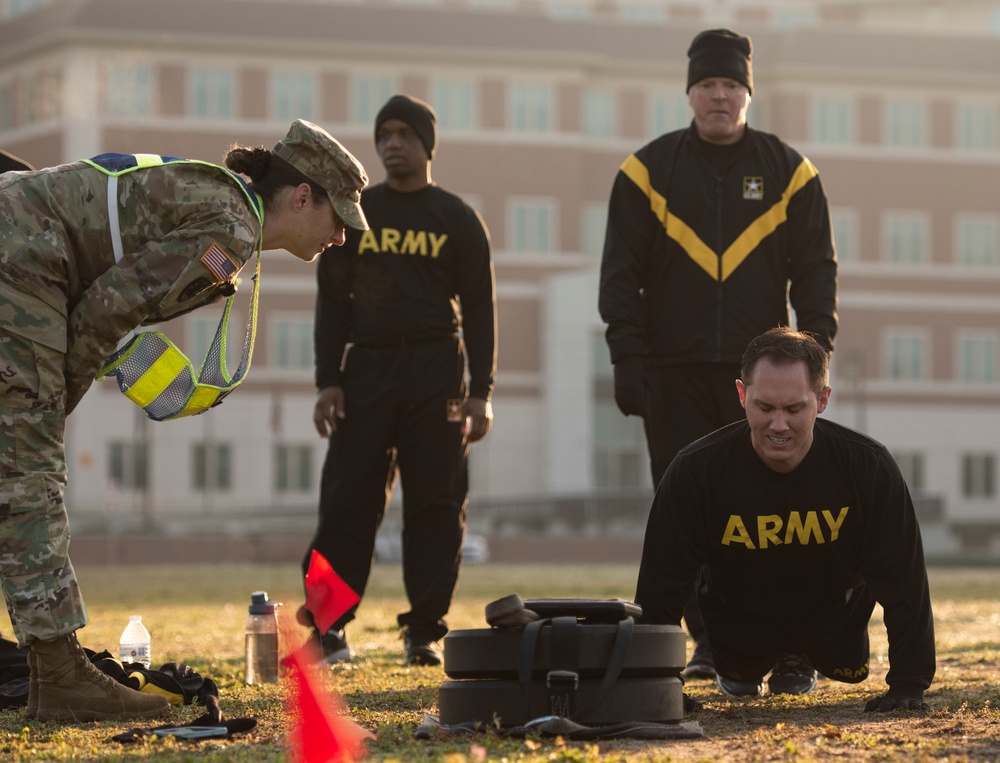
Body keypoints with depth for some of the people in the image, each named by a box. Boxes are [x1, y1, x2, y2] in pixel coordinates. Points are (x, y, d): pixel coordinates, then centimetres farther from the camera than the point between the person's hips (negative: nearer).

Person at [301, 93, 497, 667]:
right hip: (366, 367, 1)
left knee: (437, 504, -3)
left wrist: (482, 392, -2)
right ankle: (327, 625, -1)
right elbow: (332, 299, 10)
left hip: (437, 371, -1)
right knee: (349, 501, -5)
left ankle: (425, 631, 3)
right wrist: (328, 381, 0)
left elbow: (479, 308, 6)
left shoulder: (458, 220, 8)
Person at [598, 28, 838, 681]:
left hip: (760, 369, -1)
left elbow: (816, 271, 6)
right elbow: (621, 273, 4)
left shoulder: (789, 171, 6)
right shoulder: (649, 170, 5)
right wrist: (628, 359, -5)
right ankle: (711, 644, 6)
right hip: (674, 371, 1)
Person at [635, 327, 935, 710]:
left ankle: (798, 664, 30)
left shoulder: (869, 467, -30)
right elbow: (660, 584, -23)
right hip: (740, 618, 0)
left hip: (832, 617, 0)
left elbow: (903, 578, -22)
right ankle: (741, 669, 32)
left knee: (850, 668, -6)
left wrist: (908, 683, -25)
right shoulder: (696, 470, -31)